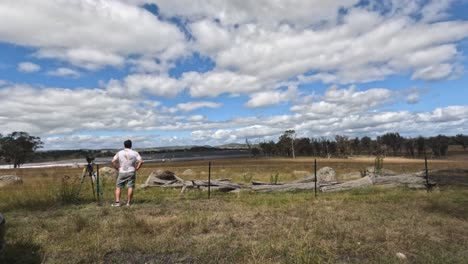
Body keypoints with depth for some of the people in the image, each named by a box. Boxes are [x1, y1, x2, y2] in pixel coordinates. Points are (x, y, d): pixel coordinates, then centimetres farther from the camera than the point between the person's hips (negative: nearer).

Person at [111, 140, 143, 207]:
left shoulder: (119, 153, 5)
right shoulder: (135, 153, 1)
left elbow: (113, 161, -2)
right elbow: (141, 161, -8)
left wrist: (118, 168, 6)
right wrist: (136, 168, 0)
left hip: (122, 172, 1)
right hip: (131, 172, -1)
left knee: (118, 187, 8)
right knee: (130, 187, 2)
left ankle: (117, 202, 2)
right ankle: (128, 202, 2)